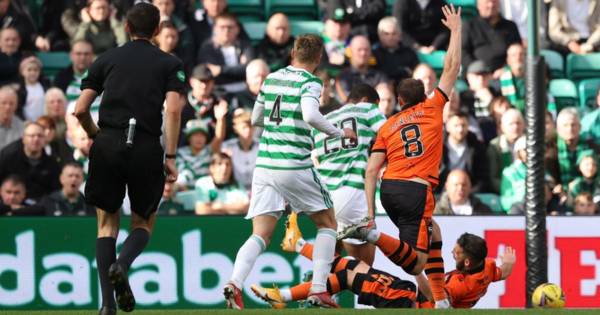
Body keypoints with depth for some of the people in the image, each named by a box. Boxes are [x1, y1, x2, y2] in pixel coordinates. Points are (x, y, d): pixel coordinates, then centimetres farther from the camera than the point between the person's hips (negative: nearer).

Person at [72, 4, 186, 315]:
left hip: (108, 146, 1)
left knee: (107, 221, 13)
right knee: (144, 222, 17)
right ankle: (122, 266, -14)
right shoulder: (170, 64, 9)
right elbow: (173, 109, -7)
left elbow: (80, 110, 7)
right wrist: (170, 156, -6)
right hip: (146, 148, -1)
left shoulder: (106, 59, 13)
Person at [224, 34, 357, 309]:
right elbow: (310, 115, -23)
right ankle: (318, 291, 6)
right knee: (327, 224, 15)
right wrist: (339, 133, -9)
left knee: (260, 235, 0)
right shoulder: (309, 82, -5)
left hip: (264, 165, 5)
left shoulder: (270, 79, 13)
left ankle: (235, 283, -26)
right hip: (295, 167, -5)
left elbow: (256, 119, 22)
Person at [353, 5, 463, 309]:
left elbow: (371, 171, 6)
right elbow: (452, 68, 15)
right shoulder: (432, 107, 10)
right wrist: (455, 30, 27)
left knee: (433, 234, 27)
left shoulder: (387, 126, 16)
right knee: (417, 264, -9)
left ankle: (440, 300, 17)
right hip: (415, 190, -5)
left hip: (389, 189, 5)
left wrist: (370, 212, 6)